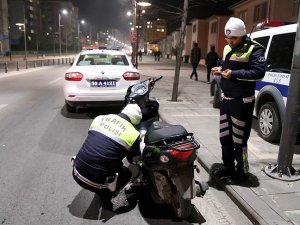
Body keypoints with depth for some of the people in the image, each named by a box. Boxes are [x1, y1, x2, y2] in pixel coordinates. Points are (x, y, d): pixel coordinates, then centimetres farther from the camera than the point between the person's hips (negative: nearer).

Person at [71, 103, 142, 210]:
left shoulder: (99, 118, 6)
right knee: (126, 173, 22)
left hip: (77, 174, 5)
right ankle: (106, 196, 7)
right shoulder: (133, 134, -8)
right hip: (95, 182, -5)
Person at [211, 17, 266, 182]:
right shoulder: (228, 48, 13)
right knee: (225, 136, 15)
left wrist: (234, 74, -26)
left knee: (239, 138, -1)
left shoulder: (254, 49, -11)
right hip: (226, 98, 8)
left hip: (242, 101, -8)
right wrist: (220, 69, 2)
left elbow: (259, 72, -20)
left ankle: (242, 171, 16)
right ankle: (228, 166, 31)